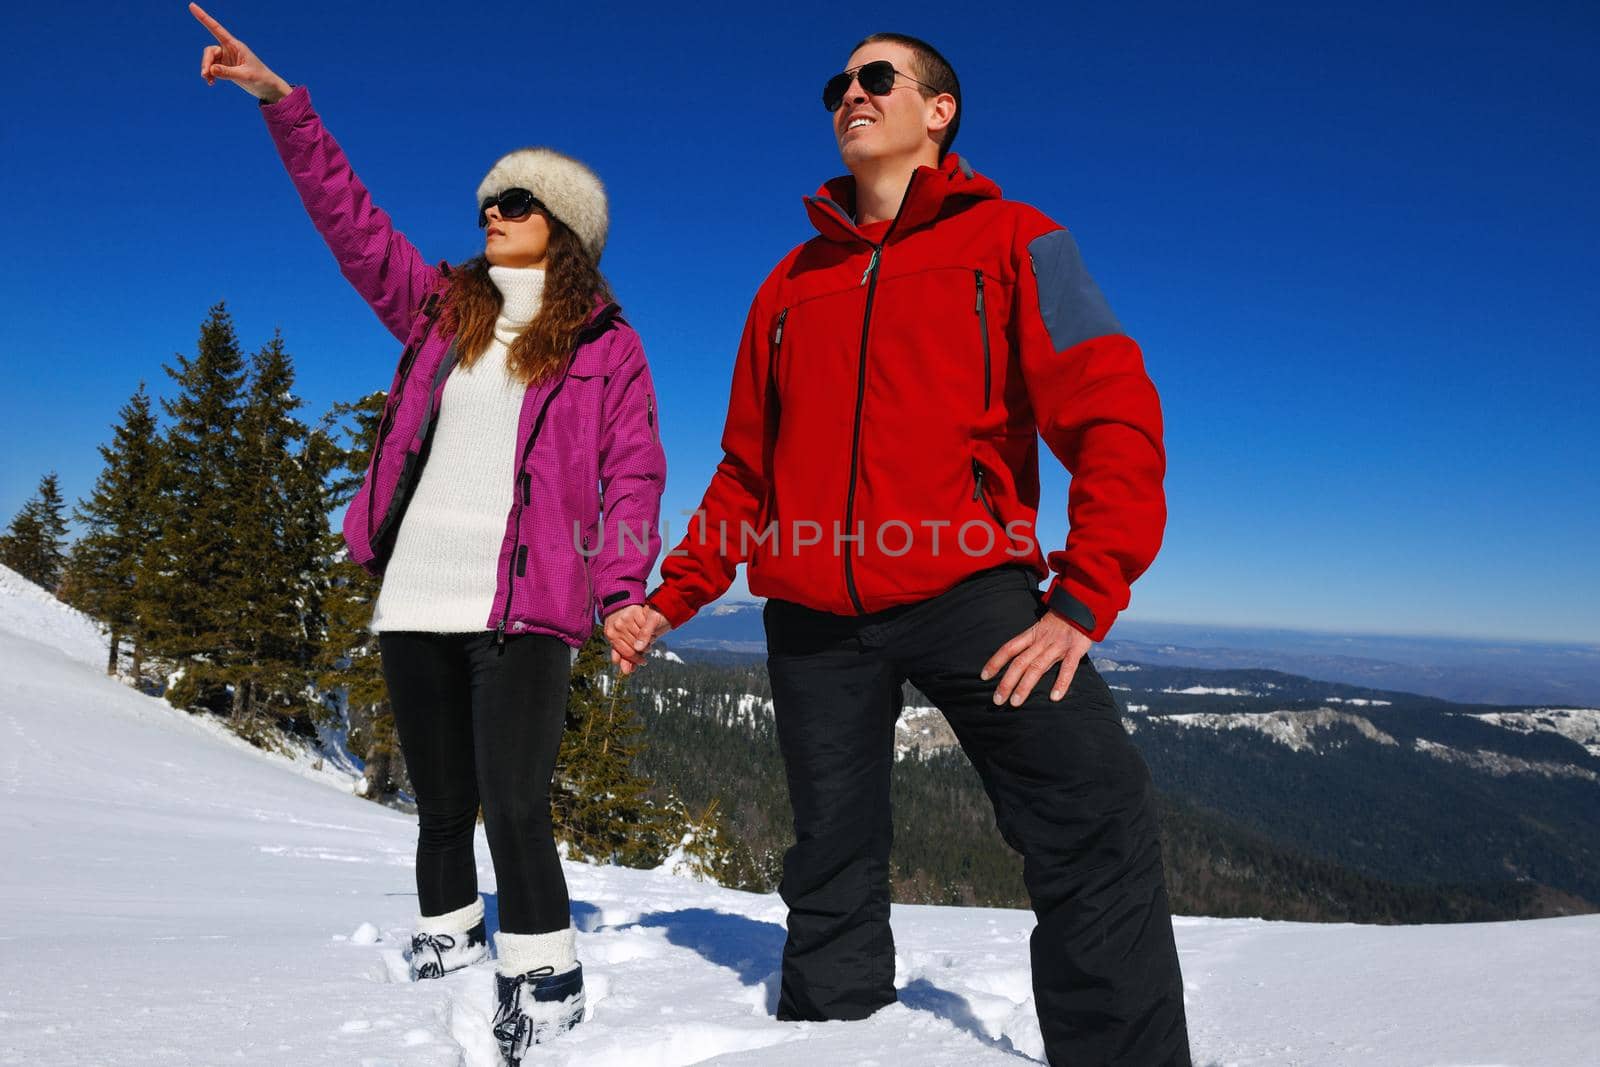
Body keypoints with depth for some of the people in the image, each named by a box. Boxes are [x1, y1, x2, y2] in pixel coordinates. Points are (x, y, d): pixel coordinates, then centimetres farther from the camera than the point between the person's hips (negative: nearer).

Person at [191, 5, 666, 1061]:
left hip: (523, 607, -4)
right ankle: (446, 951, 30)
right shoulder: (444, 309, 17)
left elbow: (634, 473, -1)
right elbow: (351, 219, 18)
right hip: (417, 597, 5)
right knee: (443, 803, 13)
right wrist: (283, 102, 12)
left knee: (514, 806, -10)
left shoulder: (604, 342, 4)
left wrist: (623, 588, -13)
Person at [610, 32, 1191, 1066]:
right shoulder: (791, 282, 17)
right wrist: (672, 599, 16)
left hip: (963, 586, -3)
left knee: (1097, 808, -20)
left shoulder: (1009, 241, 5)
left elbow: (1115, 419, -6)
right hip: (813, 614, 4)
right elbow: (747, 469, 21)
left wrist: (1084, 601, -17)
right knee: (834, 871, 9)